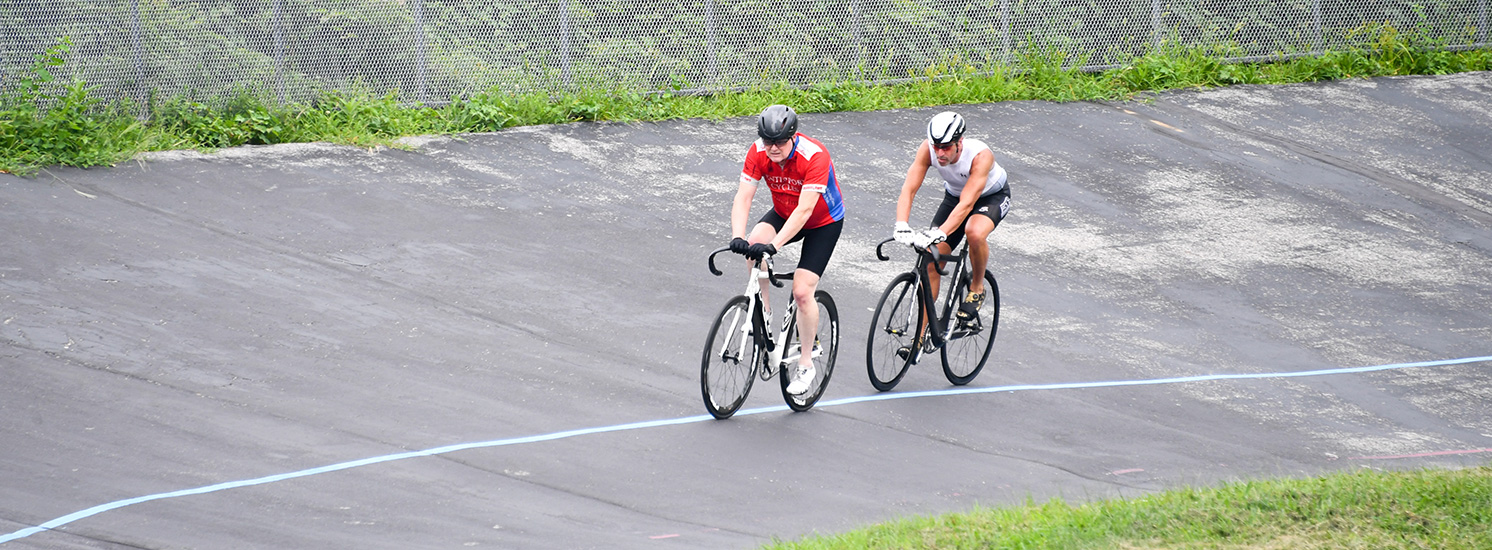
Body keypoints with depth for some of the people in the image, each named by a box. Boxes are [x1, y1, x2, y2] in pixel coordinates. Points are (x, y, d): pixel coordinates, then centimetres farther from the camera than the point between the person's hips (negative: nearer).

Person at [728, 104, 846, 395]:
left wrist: (774, 245, -48)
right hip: (784, 213, 4)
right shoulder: (758, 152, -20)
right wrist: (737, 237, -42)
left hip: (824, 222, -4)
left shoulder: (815, 156, -34)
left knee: (802, 291, -14)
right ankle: (764, 313, -9)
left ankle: (805, 364, 2)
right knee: (754, 243, -28)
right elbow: (743, 197, -24)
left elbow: (804, 210, -39)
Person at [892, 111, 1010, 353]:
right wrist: (901, 227, -47)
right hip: (954, 195, 4)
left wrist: (939, 234, -55)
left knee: (975, 232, -37)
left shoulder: (980, 156, -38)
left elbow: (966, 204, -44)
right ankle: (921, 335, 2)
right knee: (931, 263, -6)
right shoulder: (928, 149, -27)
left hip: (993, 196, -4)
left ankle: (977, 288, -8)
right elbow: (909, 189, -31)